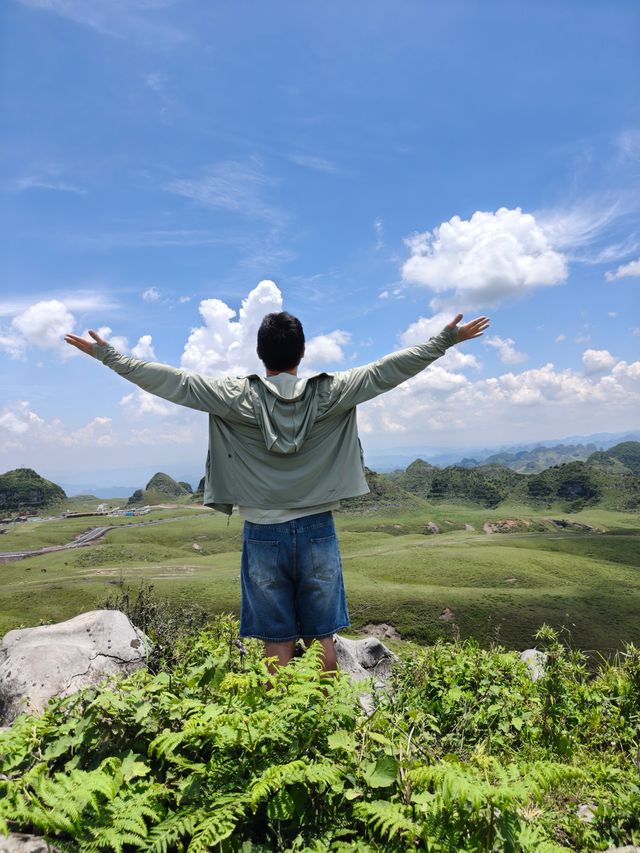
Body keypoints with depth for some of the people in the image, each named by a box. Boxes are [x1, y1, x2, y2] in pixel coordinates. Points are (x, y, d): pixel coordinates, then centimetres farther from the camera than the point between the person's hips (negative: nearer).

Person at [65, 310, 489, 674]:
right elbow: (386, 371, -4)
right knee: (323, 639, 12)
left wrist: (108, 355, 3)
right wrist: (444, 340, 4)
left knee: (278, 644, 8)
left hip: (264, 534, -1)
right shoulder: (329, 394, -5)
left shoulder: (238, 396, -8)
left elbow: (174, 382, -6)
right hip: (316, 531, 1)